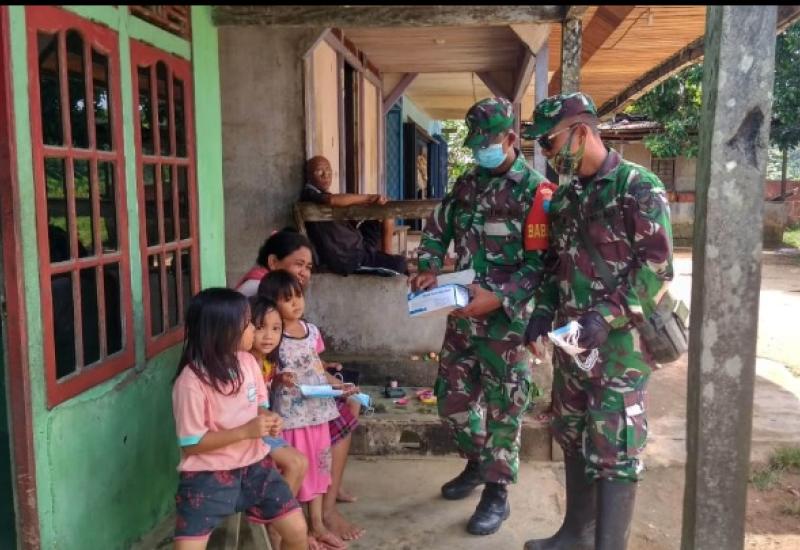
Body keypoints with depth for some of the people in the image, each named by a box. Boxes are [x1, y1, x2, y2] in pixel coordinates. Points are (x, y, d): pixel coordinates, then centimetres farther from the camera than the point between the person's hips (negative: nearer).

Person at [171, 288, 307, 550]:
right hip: (208, 475, -5)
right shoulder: (191, 381, -21)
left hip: (254, 464, 5)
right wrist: (246, 431, -24)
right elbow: (191, 444, -18)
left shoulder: (248, 361, -3)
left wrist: (269, 420, -10)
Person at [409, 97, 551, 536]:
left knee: (502, 407, 4)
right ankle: (477, 463, 38)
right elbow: (438, 227, 18)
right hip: (463, 314, 7)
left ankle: (497, 493, 19)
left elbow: (539, 261, -17)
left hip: (506, 318, -6)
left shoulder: (534, 190, -11)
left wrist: (498, 298, -26)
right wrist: (429, 268, 0)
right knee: (451, 396, 15)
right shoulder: (468, 183, 9)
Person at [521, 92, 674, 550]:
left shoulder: (639, 188, -11)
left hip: (620, 341, -8)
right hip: (573, 339, 8)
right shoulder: (566, 195, 12)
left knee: (614, 445, -2)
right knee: (574, 435, 16)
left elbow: (657, 268, -16)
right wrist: (545, 310, 5)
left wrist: (607, 316, -24)